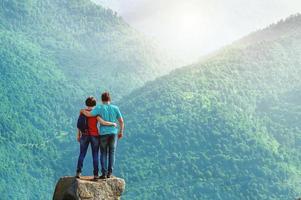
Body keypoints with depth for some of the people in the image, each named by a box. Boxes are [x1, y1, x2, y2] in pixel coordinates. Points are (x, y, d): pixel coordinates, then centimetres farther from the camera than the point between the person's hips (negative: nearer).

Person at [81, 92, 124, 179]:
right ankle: (109, 173, 7)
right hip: (113, 133, 2)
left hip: (103, 133, -2)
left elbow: (89, 114, -17)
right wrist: (121, 132, 15)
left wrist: (83, 111, 5)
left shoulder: (99, 107, -7)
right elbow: (121, 121, 2)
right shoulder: (115, 108, 2)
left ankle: (104, 173, 1)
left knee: (104, 153, 6)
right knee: (111, 153, 11)